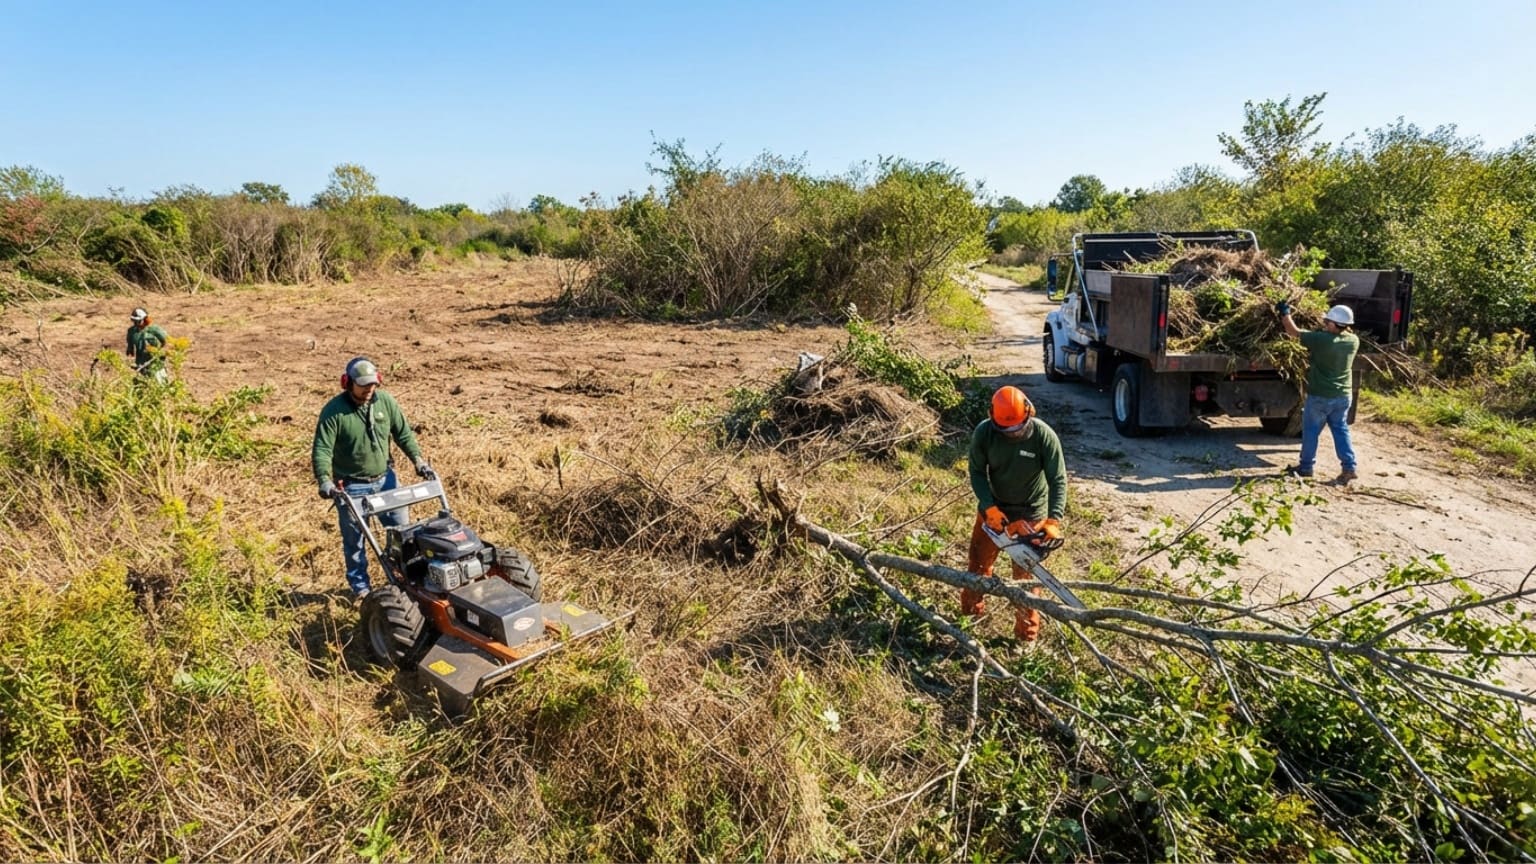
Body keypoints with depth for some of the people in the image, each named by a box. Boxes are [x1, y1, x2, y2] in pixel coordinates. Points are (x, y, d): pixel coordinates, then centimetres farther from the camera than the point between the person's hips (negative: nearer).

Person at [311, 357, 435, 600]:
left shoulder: (385, 401, -5)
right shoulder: (333, 411, -17)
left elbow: (403, 434, 2)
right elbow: (322, 449, -19)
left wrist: (418, 461, -9)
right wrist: (324, 480, -32)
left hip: (384, 479, 4)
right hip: (351, 486, -4)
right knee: (354, 538, 9)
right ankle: (360, 586, 25)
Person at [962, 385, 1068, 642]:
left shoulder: (1044, 435, -25)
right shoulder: (984, 432, -20)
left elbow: (1058, 480, -22)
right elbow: (977, 472, -11)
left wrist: (1054, 520, -34)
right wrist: (989, 507, -23)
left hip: (1030, 514, -3)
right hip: (993, 507, 3)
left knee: (1026, 573, 3)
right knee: (978, 561, 18)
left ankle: (1027, 632, 19)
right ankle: (971, 609, 41)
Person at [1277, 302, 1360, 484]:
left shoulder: (1320, 339, -21)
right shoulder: (1354, 341, -3)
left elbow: (1294, 332, -10)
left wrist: (1284, 313, 2)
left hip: (1319, 396, -5)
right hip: (1343, 396, 5)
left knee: (1311, 430, 8)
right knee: (1341, 430, 12)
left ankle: (1306, 466, 16)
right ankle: (1349, 467, 7)